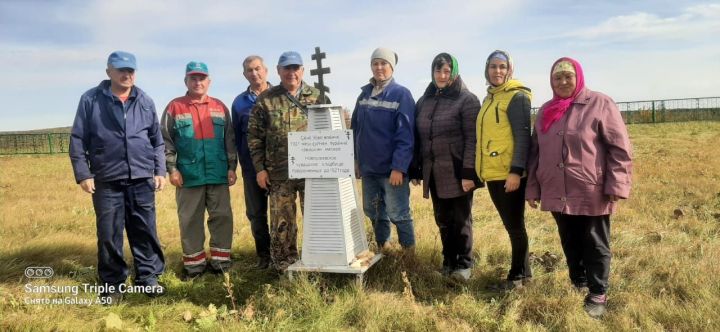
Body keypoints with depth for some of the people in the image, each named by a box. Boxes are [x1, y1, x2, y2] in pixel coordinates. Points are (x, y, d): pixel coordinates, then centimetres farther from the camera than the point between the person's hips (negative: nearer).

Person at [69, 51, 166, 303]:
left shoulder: (145, 101, 9)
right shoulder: (91, 100, 1)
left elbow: (157, 140, 13)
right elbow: (78, 140, 1)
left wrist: (160, 171, 6)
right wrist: (83, 174, -5)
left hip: (142, 179, 2)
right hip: (107, 181, -2)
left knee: (145, 231, 7)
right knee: (109, 234, 5)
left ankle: (148, 276, 19)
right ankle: (112, 283, 18)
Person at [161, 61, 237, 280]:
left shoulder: (220, 107, 9)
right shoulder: (175, 107, 2)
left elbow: (230, 140, 10)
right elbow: (165, 141, 1)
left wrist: (232, 167, 5)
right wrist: (172, 168, -5)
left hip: (218, 175, 2)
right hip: (189, 176, -2)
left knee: (222, 217, 5)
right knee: (190, 221, 6)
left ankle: (221, 261, 17)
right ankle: (194, 263, 18)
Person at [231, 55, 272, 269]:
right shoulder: (239, 102, 9)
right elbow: (235, 137, 12)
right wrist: (240, 164, 6)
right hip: (252, 167, 3)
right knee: (256, 213, 8)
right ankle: (263, 255, 20)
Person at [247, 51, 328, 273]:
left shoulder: (317, 97, 5)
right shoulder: (266, 100, 2)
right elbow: (254, 136, 4)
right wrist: (259, 168, -1)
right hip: (278, 173, 0)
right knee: (281, 223, 6)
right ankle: (284, 268, 19)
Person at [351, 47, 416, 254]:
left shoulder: (401, 94, -8)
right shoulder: (365, 94, 9)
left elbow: (405, 135, -14)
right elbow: (355, 129, 14)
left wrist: (399, 167, -20)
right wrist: (355, 160, 10)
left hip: (392, 168, -6)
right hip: (368, 167, 6)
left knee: (398, 213, 1)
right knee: (373, 211, 15)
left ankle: (409, 253, 17)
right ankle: (382, 247, 33)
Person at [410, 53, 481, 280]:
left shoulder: (467, 99, -5)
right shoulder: (424, 101, 12)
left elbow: (472, 139, -12)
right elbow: (418, 137, 13)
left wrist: (468, 172, -18)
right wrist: (415, 170, 10)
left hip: (457, 171, -5)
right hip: (434, 173, 5)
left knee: (461, 219, 5)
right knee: (442, 219, 13)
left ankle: (463, 264, 18)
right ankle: (448, 260, 27)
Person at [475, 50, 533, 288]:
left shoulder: (517, 97, -8)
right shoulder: (489, 98, 17)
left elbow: (523, 136, -15)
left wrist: (516, 171, -22)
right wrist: (480, 170, 20)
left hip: (510, 174, -8)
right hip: (493, 173, 8)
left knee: (515, 226, 3)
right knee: (510, 225, 16)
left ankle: (518, 275, 16)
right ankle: (523, 272, 28)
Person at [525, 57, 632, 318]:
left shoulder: (600, 104, -4)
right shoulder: (546, 112, 12)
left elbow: (619, 149, -8)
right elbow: (535, 153, 14)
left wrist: (616, 188, -14)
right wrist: (532, 188, 10)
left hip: (591, 194, -5)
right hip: (557, 195, 5)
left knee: (595, 245, 7)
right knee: (569, 243, 16)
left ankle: (598, 294, 21)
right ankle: (577, 284, 34)